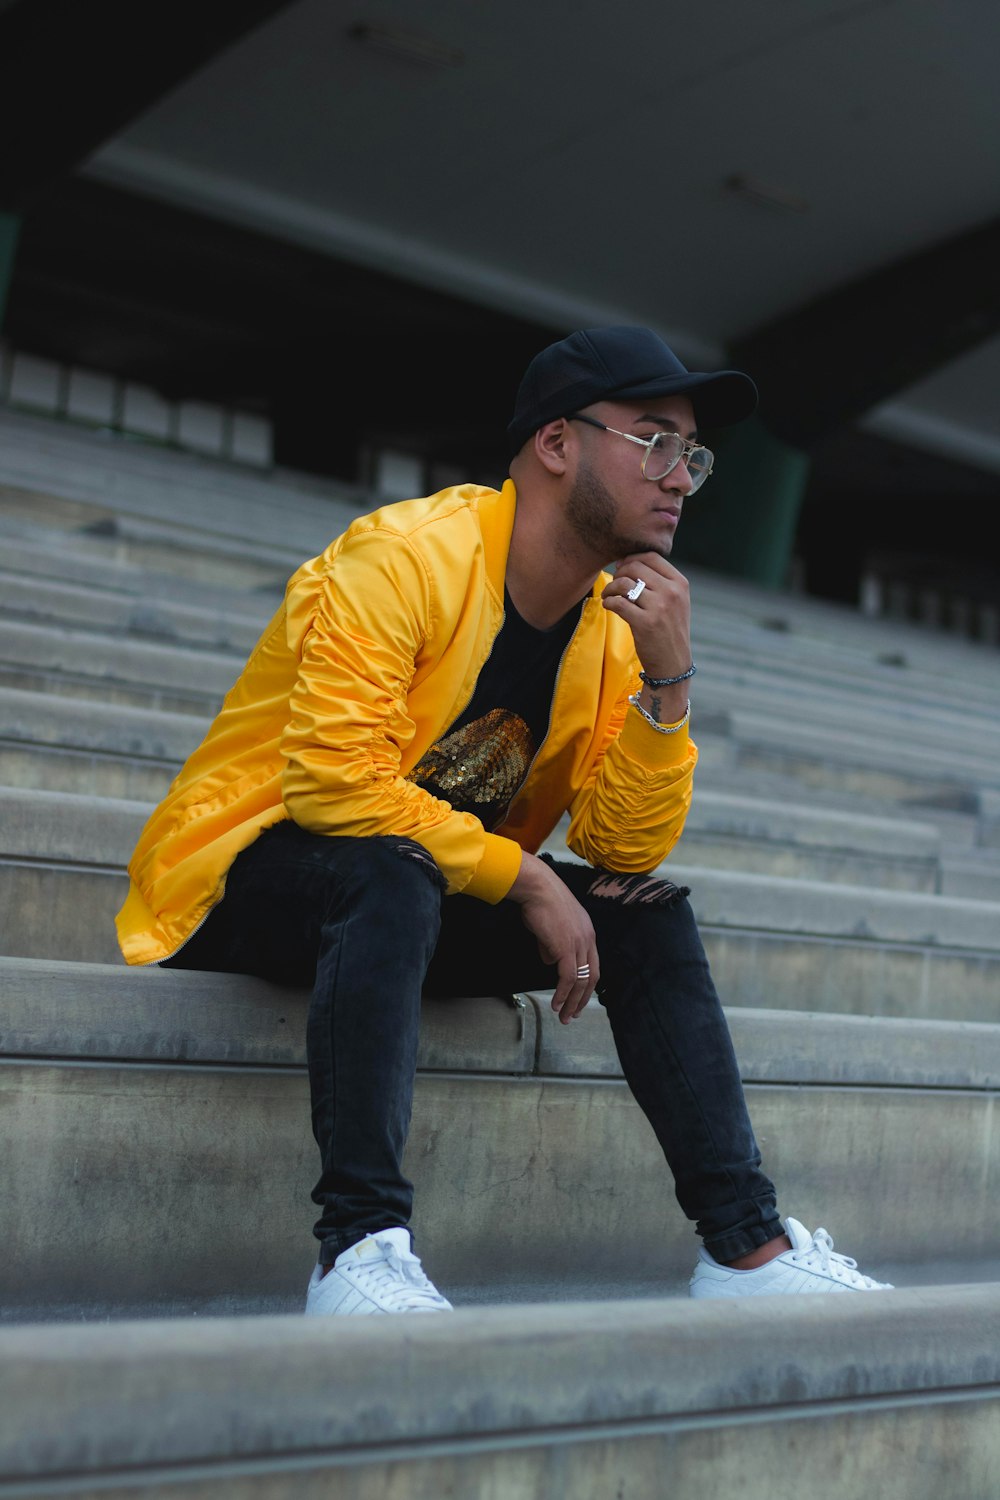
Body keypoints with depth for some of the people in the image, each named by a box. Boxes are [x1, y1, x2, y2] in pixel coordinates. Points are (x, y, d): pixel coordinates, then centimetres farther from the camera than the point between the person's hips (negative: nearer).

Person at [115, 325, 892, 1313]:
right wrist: (524, 877, -23)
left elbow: (626, 851, -4)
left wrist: (666, 682, -17)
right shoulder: (405, 556, -20)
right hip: (239, 883, -7)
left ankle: (747, 1246, -7)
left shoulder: (617, 621, 2)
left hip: (424, 903, 7)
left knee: (650, 912, -6)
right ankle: (359, 1246, -38)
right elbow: (335, 779, -29)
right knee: (392, 871, -37)